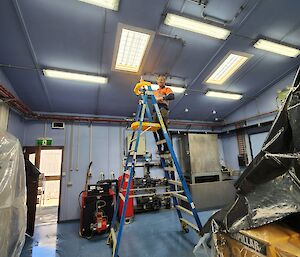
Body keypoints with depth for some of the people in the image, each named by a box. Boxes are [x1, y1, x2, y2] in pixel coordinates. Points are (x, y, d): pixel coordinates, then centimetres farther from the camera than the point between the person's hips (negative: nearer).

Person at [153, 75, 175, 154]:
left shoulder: (167, 89, 15)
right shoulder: (155, 92, 33)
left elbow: (172, 96, -3)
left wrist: (162, 98, -17)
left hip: (163, 108, -5)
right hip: (155, 110, 5)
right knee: (157, 129, -4)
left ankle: (166, 148, -15)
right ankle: (160, 149, -2)